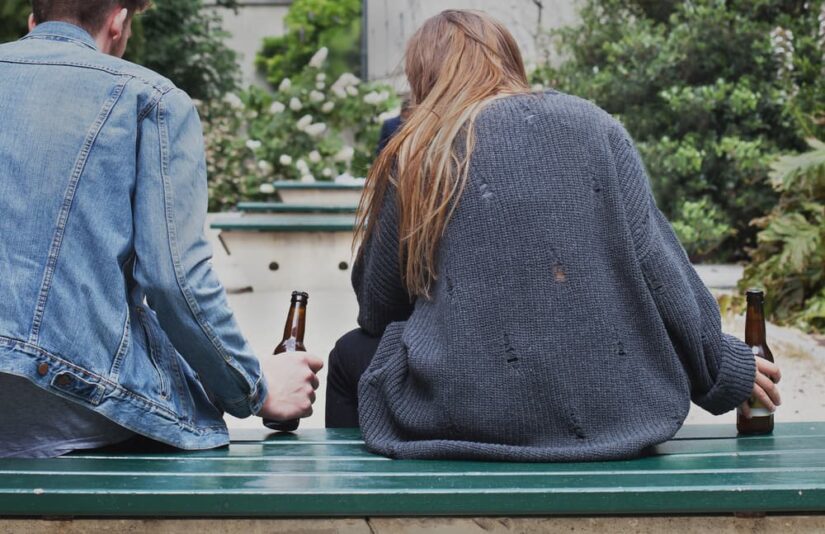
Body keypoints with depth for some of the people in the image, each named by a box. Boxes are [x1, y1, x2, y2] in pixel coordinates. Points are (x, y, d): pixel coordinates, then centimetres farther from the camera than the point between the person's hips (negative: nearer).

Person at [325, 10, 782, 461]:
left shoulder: (417, 152, 4)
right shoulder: (593, 125, 7)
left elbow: (377, 307, 11)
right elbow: (659, 266, 1)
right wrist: (722, 368, 12)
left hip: (474, 414, -3)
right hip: (614, 412, 3)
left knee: (352, 356, 27)